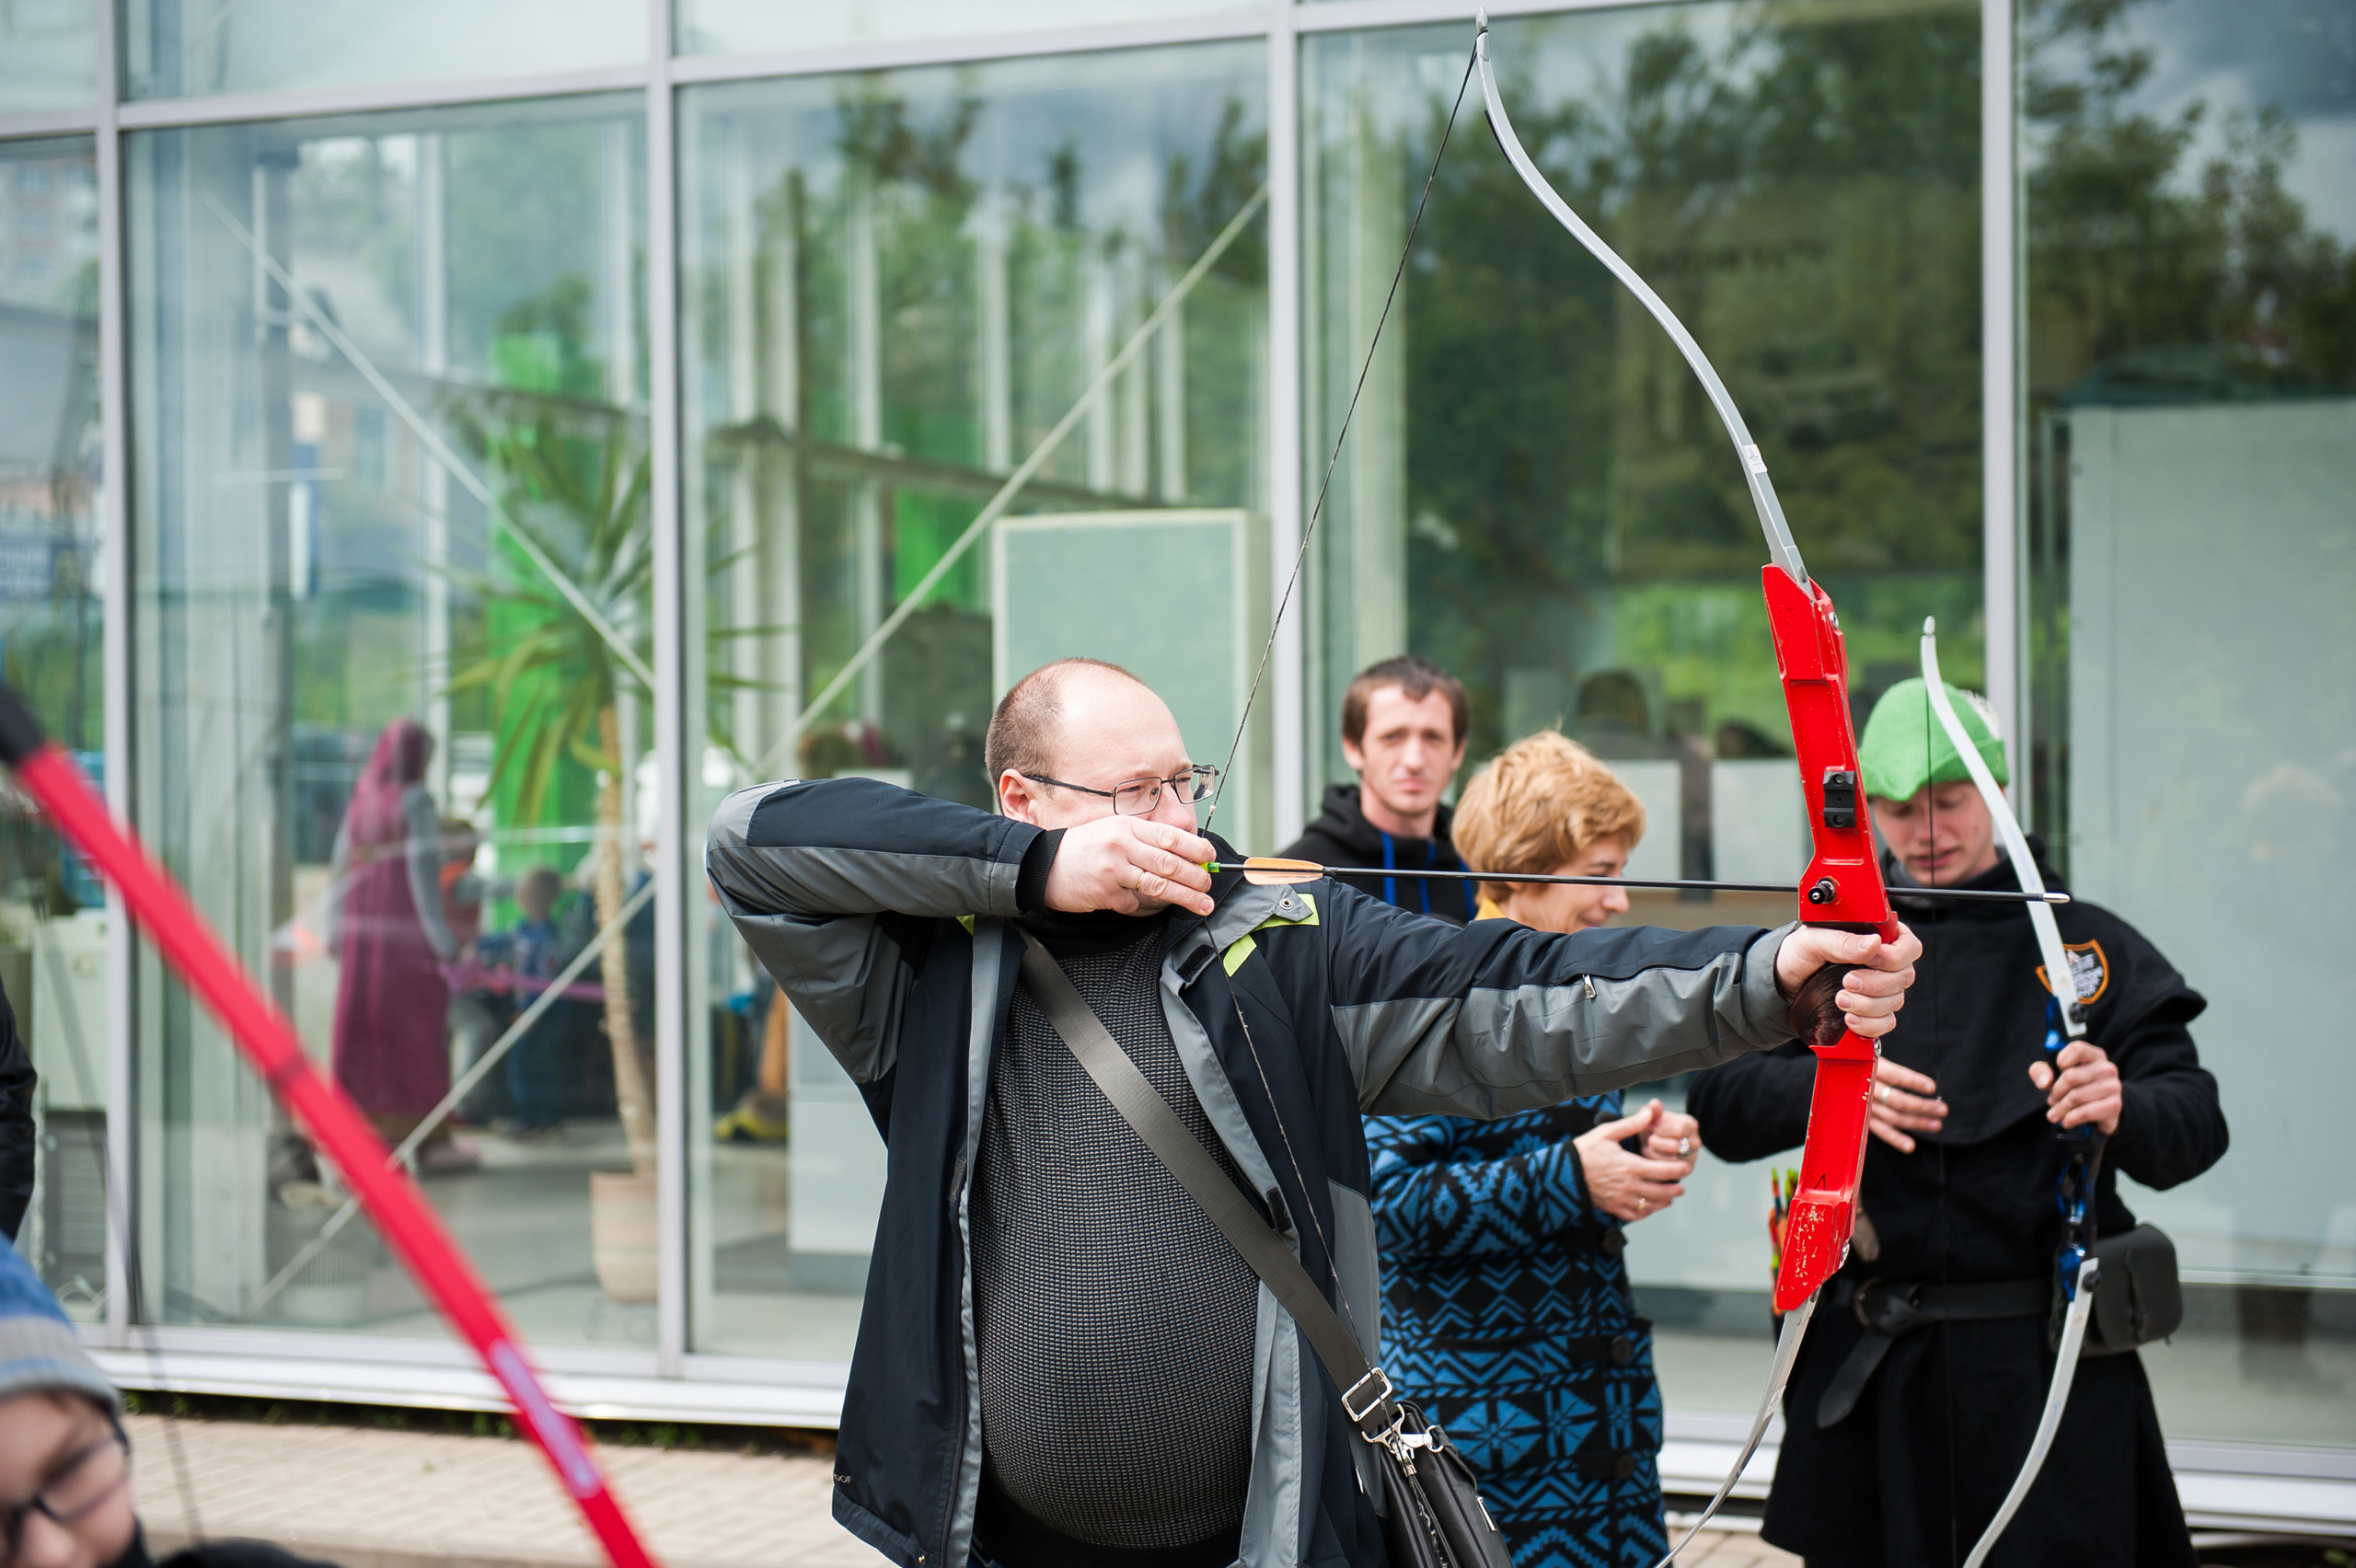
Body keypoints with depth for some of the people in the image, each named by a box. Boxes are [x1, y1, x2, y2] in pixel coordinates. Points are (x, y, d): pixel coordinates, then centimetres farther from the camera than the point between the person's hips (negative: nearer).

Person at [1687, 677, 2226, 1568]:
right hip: (1869, 1362, 2)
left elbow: (2195, 1122, -5)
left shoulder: (2085, 944, 4)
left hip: (2049, 1361, -1)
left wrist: (2124, 1111, -28)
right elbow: (1719, 1104, 0)